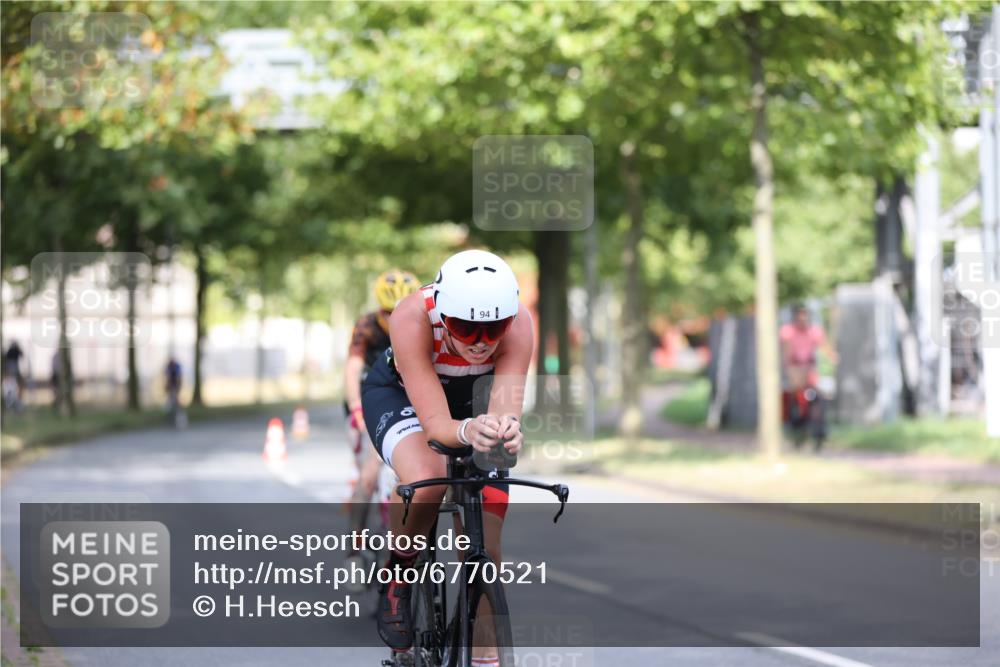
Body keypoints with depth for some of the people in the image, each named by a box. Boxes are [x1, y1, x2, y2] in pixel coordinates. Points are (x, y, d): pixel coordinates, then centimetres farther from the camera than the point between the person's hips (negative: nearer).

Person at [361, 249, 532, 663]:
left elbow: (505, 409, -39)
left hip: (473, 403, 3)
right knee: (425, 480, -36)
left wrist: (506, 430, -63)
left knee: (485, 552, -6)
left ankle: (484, 658, 10)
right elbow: (435, 423, -41)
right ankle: (400, 568, -7)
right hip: (399, 393, -3)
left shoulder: (518, 323, -33)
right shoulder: (413, 318, -39)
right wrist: (468, 431, -63)